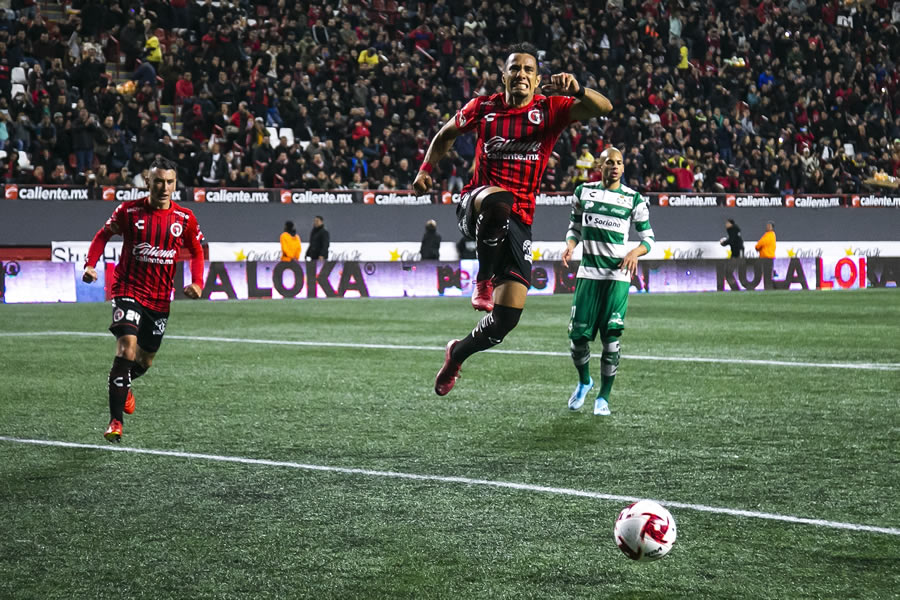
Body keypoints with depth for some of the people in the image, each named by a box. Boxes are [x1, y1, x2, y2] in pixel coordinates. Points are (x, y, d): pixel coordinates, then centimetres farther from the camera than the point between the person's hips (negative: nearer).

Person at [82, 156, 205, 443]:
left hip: (160, 298, 4)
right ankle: (115, 420, -19)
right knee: (127, 348, -22)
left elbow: (196, 251, 12)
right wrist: (90, 264, -10)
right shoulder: (129, 210, -7)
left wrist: (197, 282, -4)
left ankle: (123, 385, 51)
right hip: (129, 289, -3)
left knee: (146, 359, 14)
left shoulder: (185, 218, -2)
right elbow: (103, 235, 5)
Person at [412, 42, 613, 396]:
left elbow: (603, 108, -16)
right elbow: (446, 135, 23)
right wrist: (426, 170, 13)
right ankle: (483, 280, -22)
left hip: (519, 221, 1)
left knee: (507, 318, -5)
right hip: (475, 205, -1)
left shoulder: (550, 110, 0)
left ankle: (458, 353, 26)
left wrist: (577, 91, -35)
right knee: (498, 200, -43)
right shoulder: (483, 108, 4)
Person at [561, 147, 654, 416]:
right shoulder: (584, 192, 8)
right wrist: (570, 245, -3)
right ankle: (584, 381, 26)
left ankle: (603, 397, 8)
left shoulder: (634, 199, 3)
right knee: (578, 335, -3)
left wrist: (636, 252, -14)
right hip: (588, 273, 1)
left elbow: (648, 237, 7)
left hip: (618, 275, -1)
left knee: (611, 338, -6)